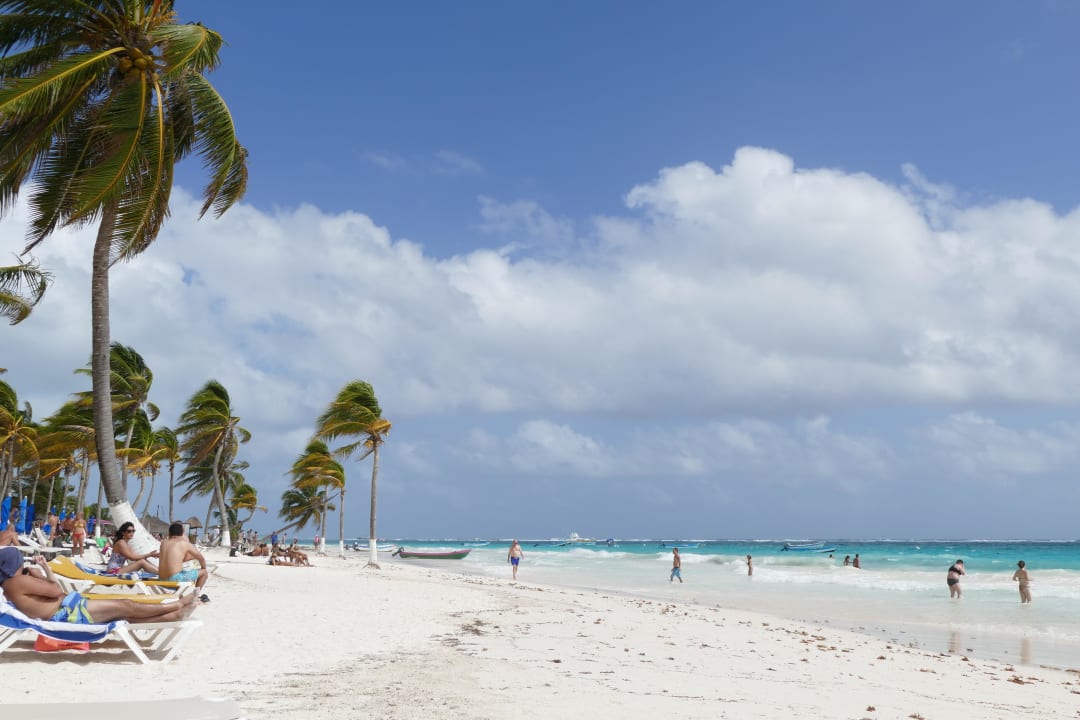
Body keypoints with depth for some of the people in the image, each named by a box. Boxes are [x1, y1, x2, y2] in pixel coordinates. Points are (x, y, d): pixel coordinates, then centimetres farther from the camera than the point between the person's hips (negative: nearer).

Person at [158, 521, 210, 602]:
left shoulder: (163, 543, 11)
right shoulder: (185, 544, -2)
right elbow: (201, 558, 9)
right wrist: (204, 569, 29)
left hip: (163, 579, 6)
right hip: (176, 579, -6)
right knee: (204, 573, 12)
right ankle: (197, 594, 19)